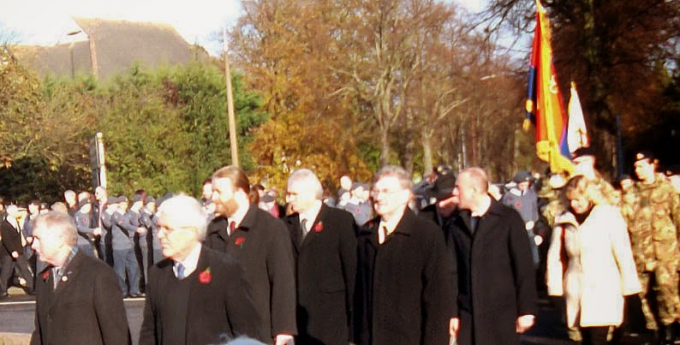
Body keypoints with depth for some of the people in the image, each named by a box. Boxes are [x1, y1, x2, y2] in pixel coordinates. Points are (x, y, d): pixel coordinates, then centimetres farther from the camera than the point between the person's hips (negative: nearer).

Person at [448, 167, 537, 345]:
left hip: (502, 313, -4)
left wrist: (526, 310, -7)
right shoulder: (458, 225, 9)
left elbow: (524, 267, -4)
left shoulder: (508, 219, -3)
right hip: (468, 316, 4)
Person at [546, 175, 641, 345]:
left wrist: (627, 286, -1)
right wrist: (556, 287, 5)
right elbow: (555, 256, 12)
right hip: (577, 291, 4)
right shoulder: (564, 221, 7)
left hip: (604, 289, -4)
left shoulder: (609, 215, -4)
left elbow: (622, 253, -1)